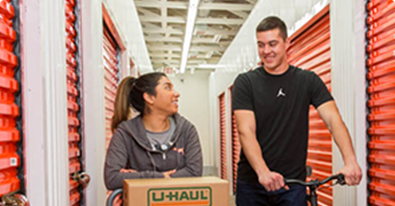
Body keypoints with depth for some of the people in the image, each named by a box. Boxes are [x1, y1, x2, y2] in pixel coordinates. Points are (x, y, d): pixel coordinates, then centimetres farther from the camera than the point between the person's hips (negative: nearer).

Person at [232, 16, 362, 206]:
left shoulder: (308, 81, 3)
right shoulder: (245, 82, -2)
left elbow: (333, 119, -8)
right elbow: (246, 131, -12)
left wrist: (350, 161, -25)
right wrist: (263, 172, -28)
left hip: (293, 184, 1)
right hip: (252, 183, 0)